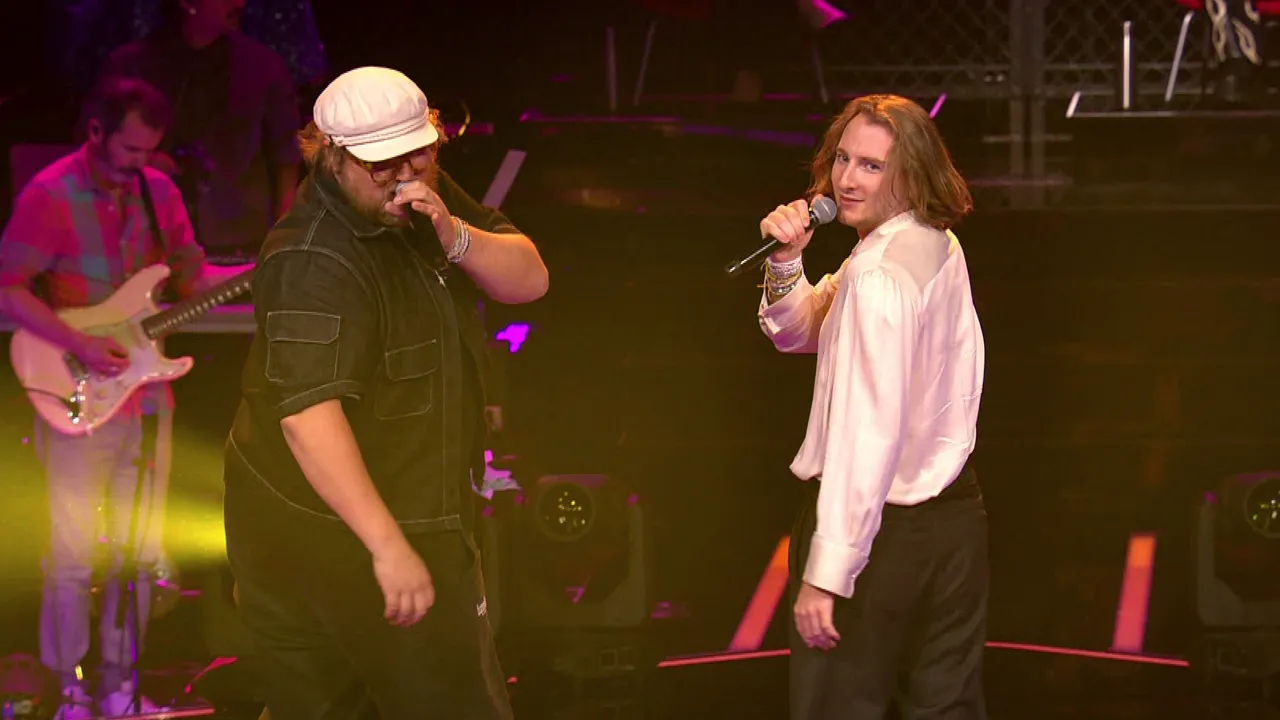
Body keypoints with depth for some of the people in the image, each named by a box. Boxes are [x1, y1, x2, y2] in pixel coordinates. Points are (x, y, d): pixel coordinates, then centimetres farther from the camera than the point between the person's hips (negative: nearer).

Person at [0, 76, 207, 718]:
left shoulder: (158, 191, 7)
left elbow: (191, 276, 12)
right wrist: (80, 346, -22)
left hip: (146, 397, 6)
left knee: (139, 548, 10)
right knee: (74, 552, -1)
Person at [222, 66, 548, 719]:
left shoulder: (427, 200, 4)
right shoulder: (316, 265, -26)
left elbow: (528, 280, 3)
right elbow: (309, 414, -35)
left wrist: (455, 238, -20)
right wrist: (389, 546, -39)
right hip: (344, 534, -9)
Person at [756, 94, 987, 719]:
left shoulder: (877, 274, -21)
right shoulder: (936, 247, 7)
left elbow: (868, 431, -25)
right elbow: (797, 333, 15)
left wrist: (825, 572, -24)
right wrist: (786, 263, -6)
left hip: (879, 526, -9)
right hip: (954, 518, 9)